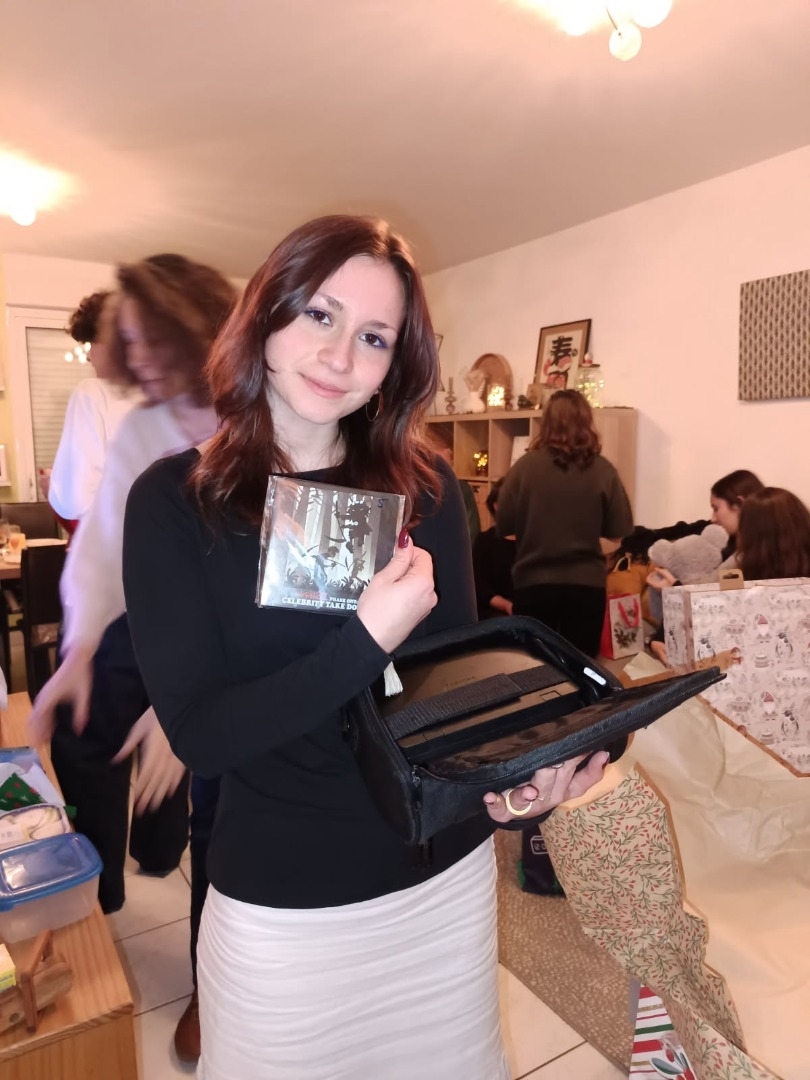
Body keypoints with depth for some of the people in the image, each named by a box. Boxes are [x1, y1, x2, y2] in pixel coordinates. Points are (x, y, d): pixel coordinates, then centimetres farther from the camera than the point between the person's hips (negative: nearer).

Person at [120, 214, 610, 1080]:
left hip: (448, 875, 3)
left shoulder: (424, 490, -5)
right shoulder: (174, 499, -12)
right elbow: (198, 733, -16)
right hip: (281, 905, -2)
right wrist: (367, 640, -27)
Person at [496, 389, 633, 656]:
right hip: (587, 584, 1)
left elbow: (503, 525, -1)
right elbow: (620, 529, 1)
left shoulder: (525, 466, -8)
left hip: (533, 583, 0)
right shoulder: (603, 470, -5)